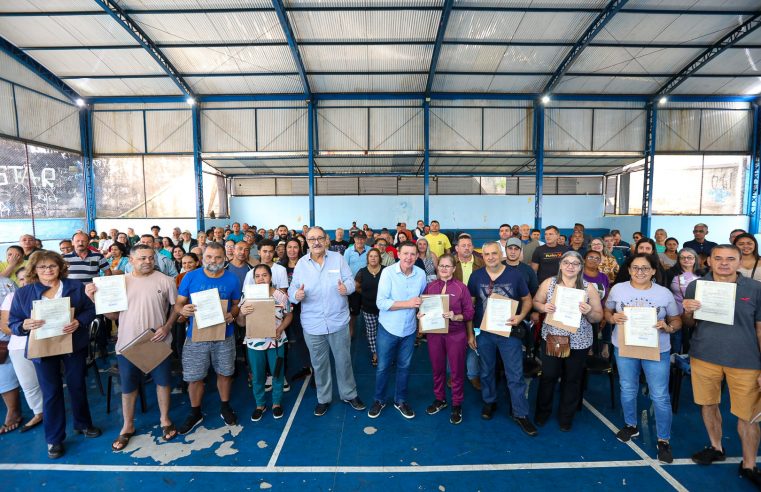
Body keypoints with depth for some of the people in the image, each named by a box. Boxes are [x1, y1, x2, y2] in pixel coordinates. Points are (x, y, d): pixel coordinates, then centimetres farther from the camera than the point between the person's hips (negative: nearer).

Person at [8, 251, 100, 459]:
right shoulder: (22, 293, -2)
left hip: (74, 346, 0)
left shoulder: (76, 287, -3)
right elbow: (13, 323, -1)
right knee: (51, 393, 9)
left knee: (78, 386, 14)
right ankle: (54, 438, 25)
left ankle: (83, 424, 35)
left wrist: (79, 322, -22)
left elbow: (91, 309, -3)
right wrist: (25, 325, -23)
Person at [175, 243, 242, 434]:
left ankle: (225, 407, 37)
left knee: (224, 373, 15)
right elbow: (178, 304, -1)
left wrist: (231, 314, -15)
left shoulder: (232, 279, -4)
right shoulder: (190, 277, -7)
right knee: (194, 377, 9)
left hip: (224, 335, 1)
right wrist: (183, 310, -24)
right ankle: (195, 413, 33)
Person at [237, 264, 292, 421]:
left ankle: (277, 402, 36)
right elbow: (241, 323, -3)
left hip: (276, 342, -1)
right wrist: (242, 314, -25)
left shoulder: (280, 295, -10)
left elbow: (289, 315, 1)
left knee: (277, 374, 14)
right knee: (257, 376, 16)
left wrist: (280, 329, -16)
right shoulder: (248, 297, -6)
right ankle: (260, 404, 37)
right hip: (254, 343, 1)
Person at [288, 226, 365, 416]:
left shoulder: (338, 258, -3)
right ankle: (323, 398, 37)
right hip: (312, 324, 1)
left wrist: (346, 288, -27)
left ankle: (350, 394, 35)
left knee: (344, 360, 14)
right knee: (319, 364, 16)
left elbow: (350, 280, -4)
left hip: (338, 321, 0)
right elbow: (292, 289, -3)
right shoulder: (301, 264, -1)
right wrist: (296, 295, -26)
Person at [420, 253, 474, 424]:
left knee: (457, 370, 8)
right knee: (437, 368, 14)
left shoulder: (461, 287, -6)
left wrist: (455, 316, -23)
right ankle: (439, 399, 36)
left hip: (456, 334, -3)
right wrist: (420, 314, -12)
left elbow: (470, 313, -7)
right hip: (434, 333, 3)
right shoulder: (430, 286, 3)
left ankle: (457, 405, 26)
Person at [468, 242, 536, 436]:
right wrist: (470, 332, 0)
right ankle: (489, 402, 39)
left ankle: (521, 414, 20)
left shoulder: (514, 275, -6)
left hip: (509, 331, -1)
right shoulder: (476, 276, -4)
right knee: (486, 371, 17)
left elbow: (527, 299, 2)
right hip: (484, 332, 1)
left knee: (515, 375, 4)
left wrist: (521, 316, -18)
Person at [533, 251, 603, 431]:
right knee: (548, 376, 12)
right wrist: (543, 307, -17)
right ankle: (542, 412, 35)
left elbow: (598, 317, 0)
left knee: (572, 379, 16)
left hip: (578, 341, 0)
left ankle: (566, 416, 37)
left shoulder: (589, 287, -4)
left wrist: (589, 312, -21)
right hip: (551, 338, 0)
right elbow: (536, 302, 5)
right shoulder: (549, 283, -3)